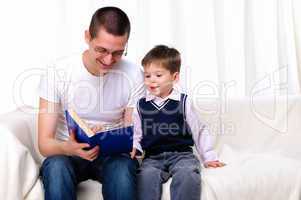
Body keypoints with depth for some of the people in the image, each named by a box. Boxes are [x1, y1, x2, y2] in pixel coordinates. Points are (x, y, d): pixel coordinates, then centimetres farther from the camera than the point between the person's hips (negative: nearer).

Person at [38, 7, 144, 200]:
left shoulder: (133, 75, -9)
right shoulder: (57, 73, -13)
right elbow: (45, 143, -14)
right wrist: (68, 148, -37)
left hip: (112, 153, 1)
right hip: (66, 153, 0)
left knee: (123, 168, -33)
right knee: (56, 167, -34)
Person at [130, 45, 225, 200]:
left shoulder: (183, 102, 2)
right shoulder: (141, 105, 8)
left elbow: (199, 131, 9)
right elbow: (136, 134, 17)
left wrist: (209, 157, 9)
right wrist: (133, 148, -3)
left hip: (181, 154, -1)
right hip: (152, 157, 1)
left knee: (187, 174, -32)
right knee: (147, 175, -31)